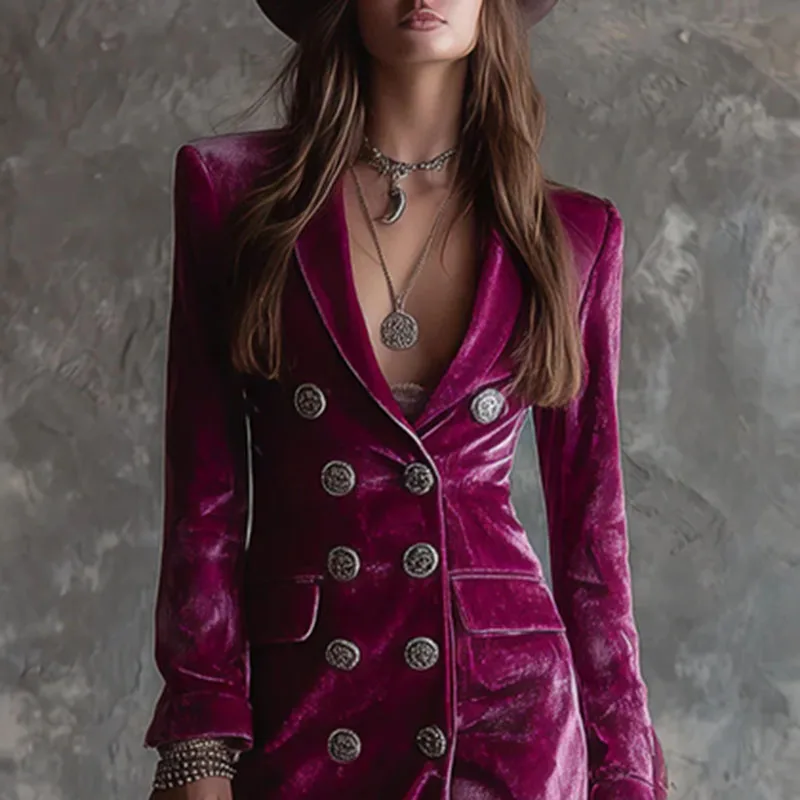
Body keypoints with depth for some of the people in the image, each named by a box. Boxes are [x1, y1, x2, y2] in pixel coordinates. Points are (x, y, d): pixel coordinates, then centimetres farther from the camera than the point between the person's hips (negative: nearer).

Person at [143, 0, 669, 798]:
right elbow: (205, 489, -2)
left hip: (507, 706, 1)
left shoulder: (573, 233, 2)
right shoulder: (233, 188, -1)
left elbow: (590, 517, 5)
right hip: (292, 708, 0)